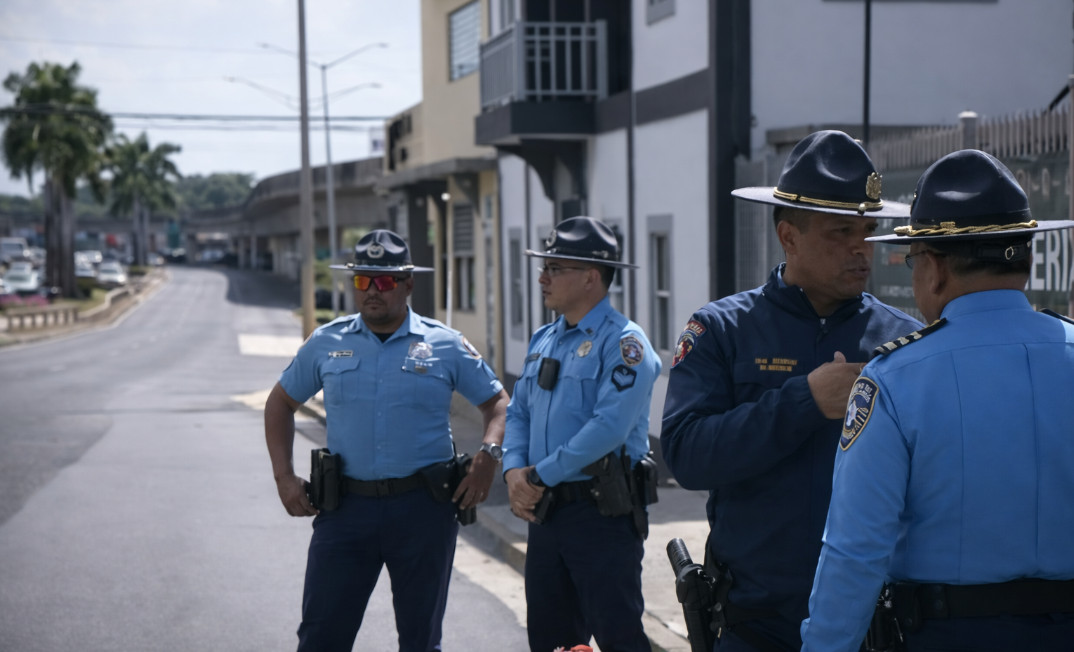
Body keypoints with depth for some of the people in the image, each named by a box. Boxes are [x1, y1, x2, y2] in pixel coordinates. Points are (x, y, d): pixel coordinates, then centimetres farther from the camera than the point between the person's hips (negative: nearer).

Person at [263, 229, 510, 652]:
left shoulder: (445, 346, 2)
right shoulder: (326, 344, 7)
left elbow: (497, 403, 9)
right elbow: (281, 402, 17)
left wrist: (488, 455, -10)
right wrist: (284, 476, 7)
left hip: (423, 508, -1)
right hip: (346, 506, 1)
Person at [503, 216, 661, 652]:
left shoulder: (622, 342, -13)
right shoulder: (543, 340, 14)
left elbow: (609, 427, -23)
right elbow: (518, 413, 16)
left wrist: (539, 476, -16)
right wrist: (514, 472, -3)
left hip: (602, 515, -8)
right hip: (544, 513, 8)